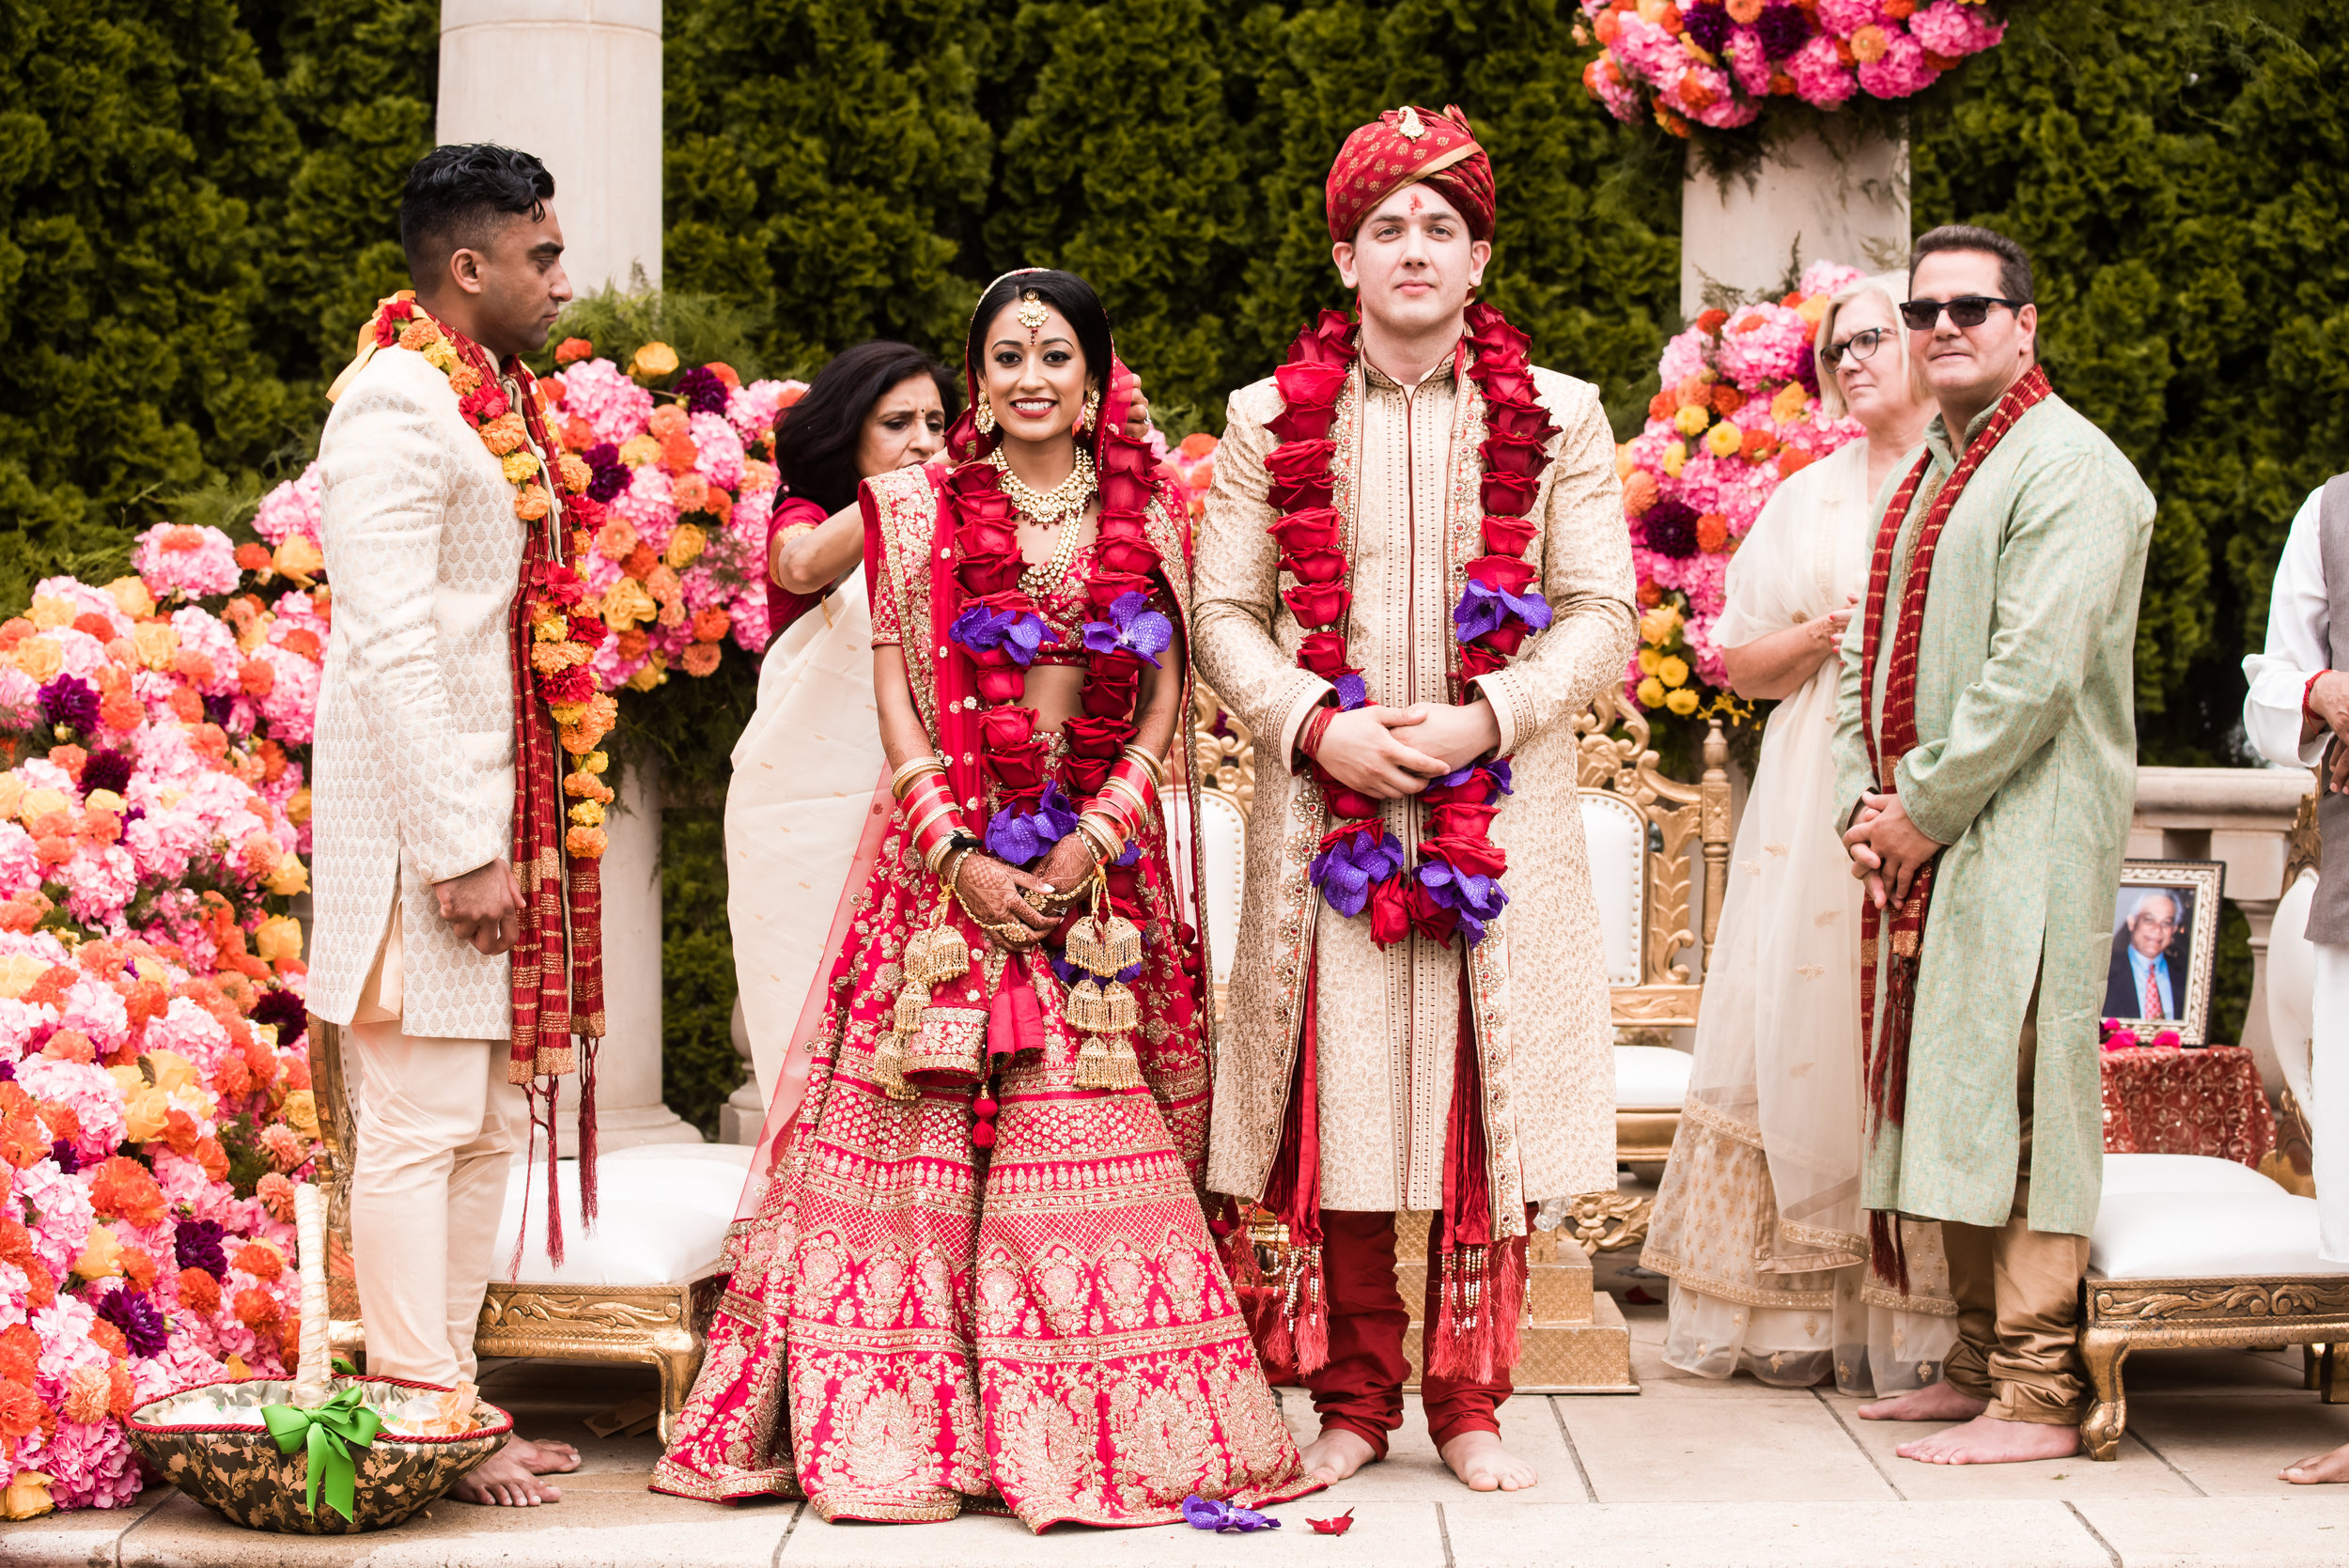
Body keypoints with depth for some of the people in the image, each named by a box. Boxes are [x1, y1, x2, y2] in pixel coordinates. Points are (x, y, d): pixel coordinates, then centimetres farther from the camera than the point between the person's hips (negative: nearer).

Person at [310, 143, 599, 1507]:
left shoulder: (495, 401, 16)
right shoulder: (397, 405, -13)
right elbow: (389, 647, -20)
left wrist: (518, 838, 14)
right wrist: (457, 854, -22)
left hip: (496, 816, 10)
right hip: (422, 822, -10)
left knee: (487, 1126, 13)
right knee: (421, 1126, -5)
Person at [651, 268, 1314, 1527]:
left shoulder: (1146, 515, 9)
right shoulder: (918, 509, 7)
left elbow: (1166, 699, 6)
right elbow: (896, 691, 2)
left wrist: (1093, 842, -8)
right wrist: (957, 853, -10)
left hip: (1104, 865, 1)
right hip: (951, 858, -1)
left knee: (1103, 1137, -3)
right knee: (925, 1139, -4)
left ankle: (1110, 1430, 2)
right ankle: (899, 1432, -1)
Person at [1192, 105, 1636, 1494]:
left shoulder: (1557, 417, 5)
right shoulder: (1273, 419, 7)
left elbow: (1602, 616, 2)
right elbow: (1226, 610, 6)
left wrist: (1483, 717, -12)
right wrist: (1317, 726, -11)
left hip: (1502, 817, 0)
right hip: (1327, 813, 0)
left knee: (1489, 1112, 1)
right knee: (1339, 1111, 1)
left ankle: (1470, 1404, 11)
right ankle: (1355, 1399, 11)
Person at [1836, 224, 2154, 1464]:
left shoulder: (2067, 468, -10)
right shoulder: (1929, 476, 20)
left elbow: (2034, 673, -18)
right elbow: (1866, 653, 21)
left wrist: (1923, 808, -13)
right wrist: (1863, 804, 6)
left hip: (2025, 836, -9)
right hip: (1920, 843, 9)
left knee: (2014, 1100, -10)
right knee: (1943, 1097, 11)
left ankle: (2037, 1397, -8)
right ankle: (1979, 1364, 20)